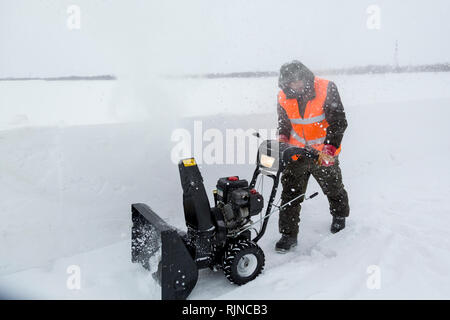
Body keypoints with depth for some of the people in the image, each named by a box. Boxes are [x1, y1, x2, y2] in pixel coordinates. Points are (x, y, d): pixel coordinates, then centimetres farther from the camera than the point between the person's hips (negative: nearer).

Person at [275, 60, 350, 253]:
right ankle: (288, 235, 6)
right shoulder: (284, 97, -6)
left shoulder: (327, 90, -17)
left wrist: (329, 148, -30)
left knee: (333, 188, 19)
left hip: (324, 154, -2)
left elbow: (338, 122, -18)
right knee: (290, 193, -4)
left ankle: (339, 215, 49)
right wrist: (282, 138, -12)